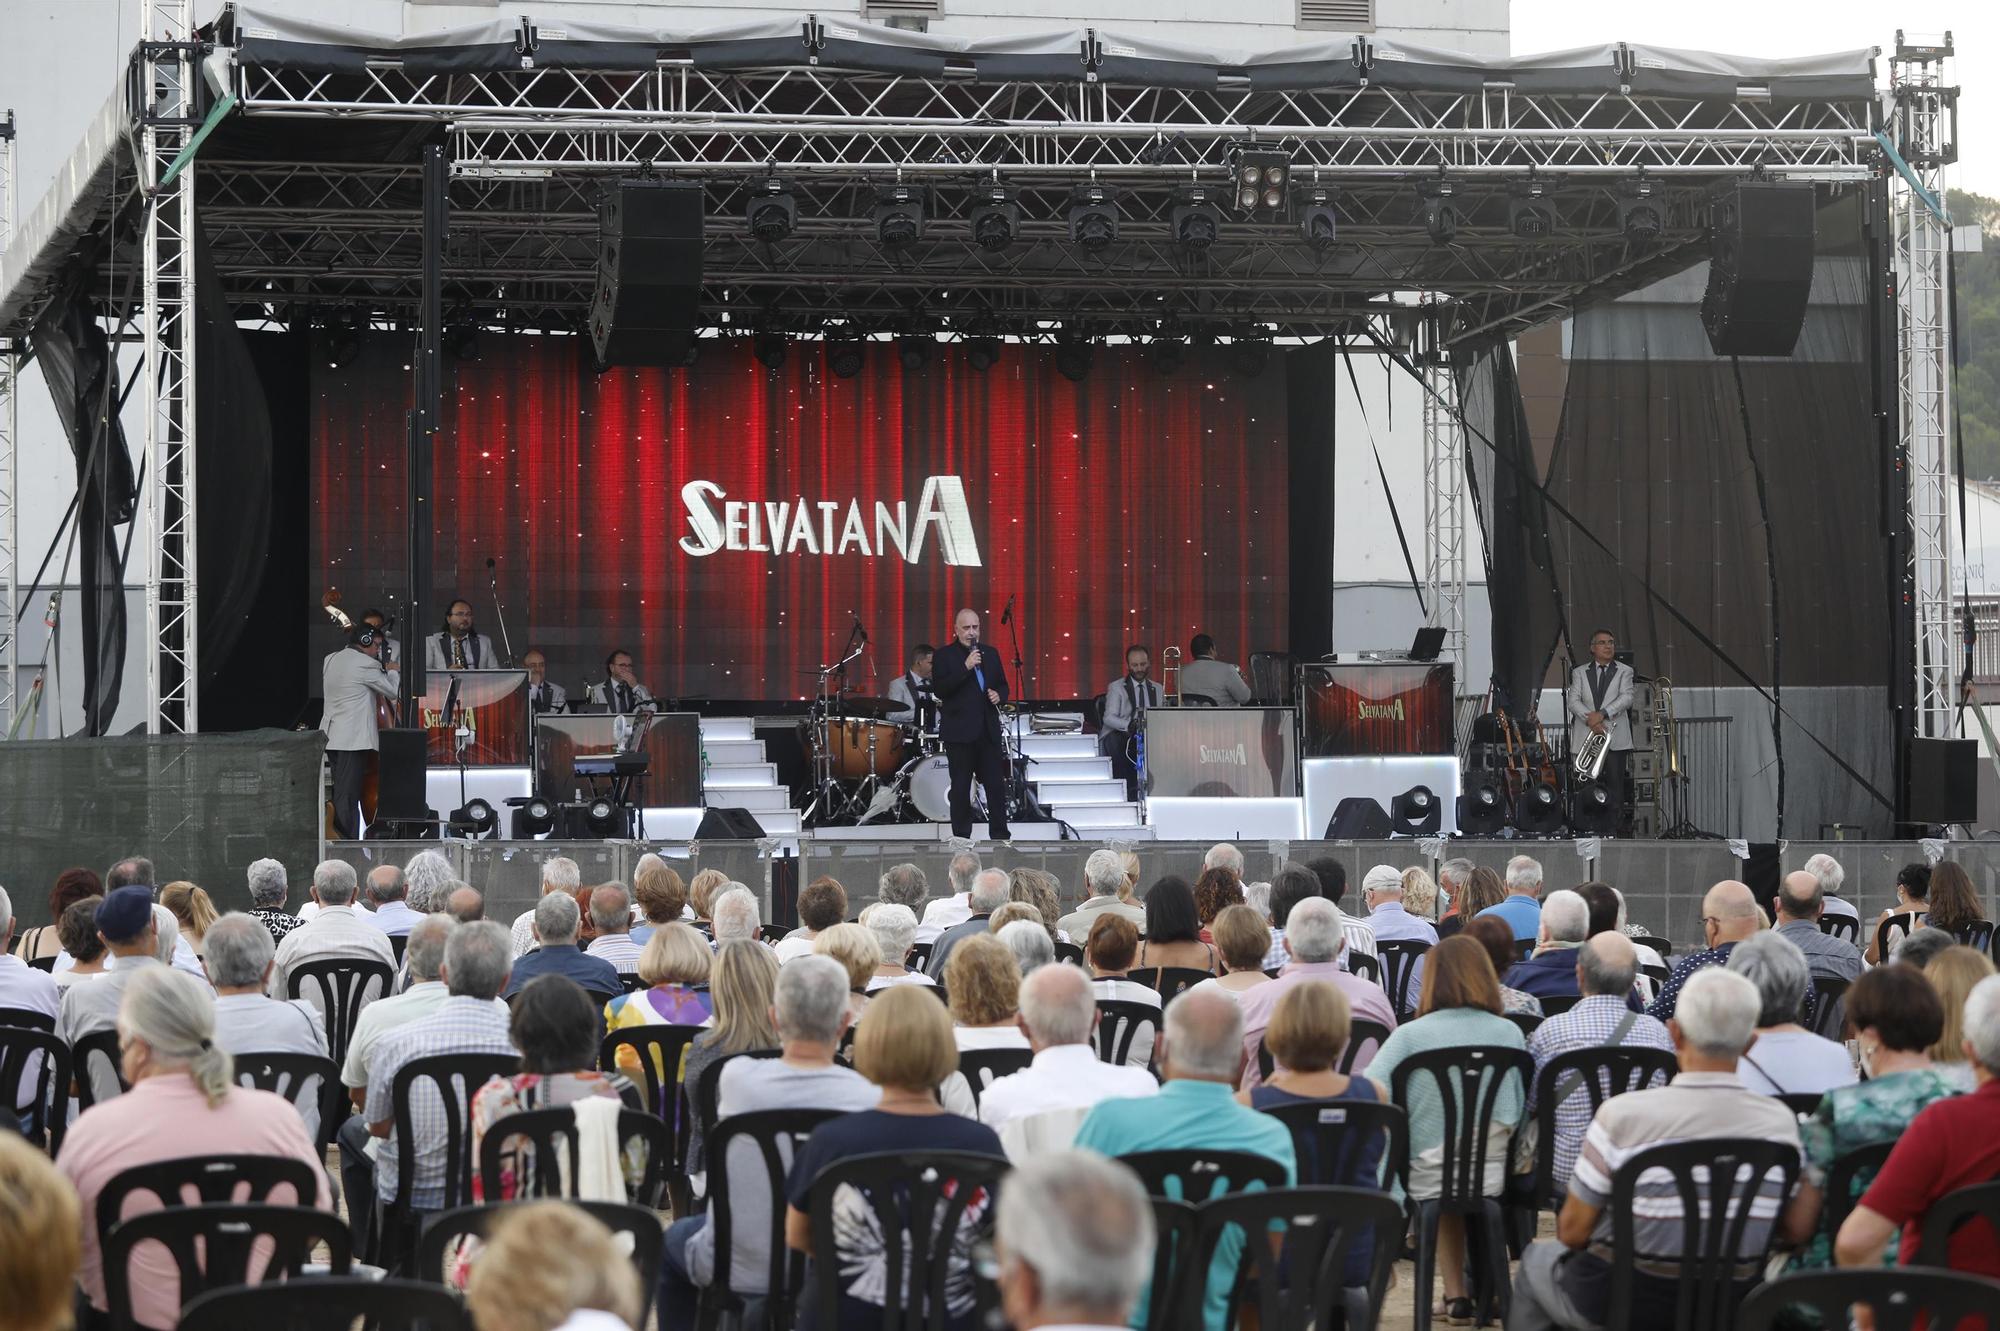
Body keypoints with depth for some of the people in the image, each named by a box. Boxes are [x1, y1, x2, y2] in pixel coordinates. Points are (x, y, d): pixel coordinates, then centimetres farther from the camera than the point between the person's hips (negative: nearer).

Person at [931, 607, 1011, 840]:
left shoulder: (990, 655, 14)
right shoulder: (944, 655, -1)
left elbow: (1002, 685, 23)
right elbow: (939, 690, -13)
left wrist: (999, 695, -1)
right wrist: (965, 667, -21)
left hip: (988, 731, 4)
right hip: (959, 732, -4)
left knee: (997, 785, 1)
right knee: (960, 788, 0)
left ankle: (1000, 836, 6)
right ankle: (961, 837, 5)